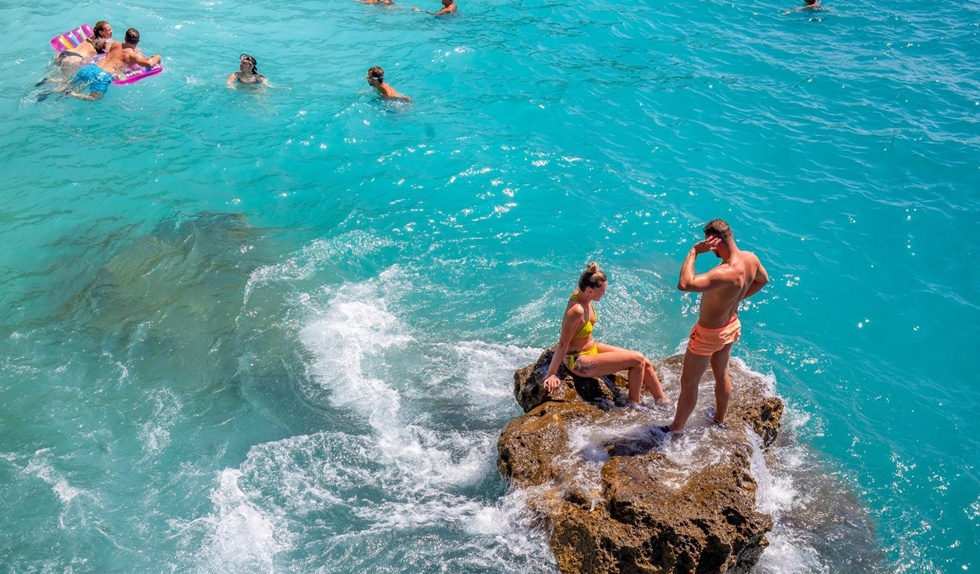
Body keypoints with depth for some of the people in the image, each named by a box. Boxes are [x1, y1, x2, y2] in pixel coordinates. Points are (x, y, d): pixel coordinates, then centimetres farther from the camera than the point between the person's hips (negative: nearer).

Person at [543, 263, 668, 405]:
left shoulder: (581, 295, -8)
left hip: (592, 348, 9)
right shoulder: (577, 310, -32)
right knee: (638, 360, -13)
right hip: (579, 361, -9)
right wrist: (551, 374, -22)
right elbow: (562, 344, -27)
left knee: (645, 363, 4)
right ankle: (634, 405, 8)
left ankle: (663, 402, 23)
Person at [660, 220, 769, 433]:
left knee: (689, 383, 11)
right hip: (731, 326, 8)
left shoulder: (726, 273, -40)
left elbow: (684, 284, -50)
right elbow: (763, 279, 10)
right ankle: (720, 418, 49)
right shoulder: (751, 259, -13)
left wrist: (694, 251, -40)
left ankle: (676, 428, 27)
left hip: (709, 333, -8)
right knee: (722, 374, 29)